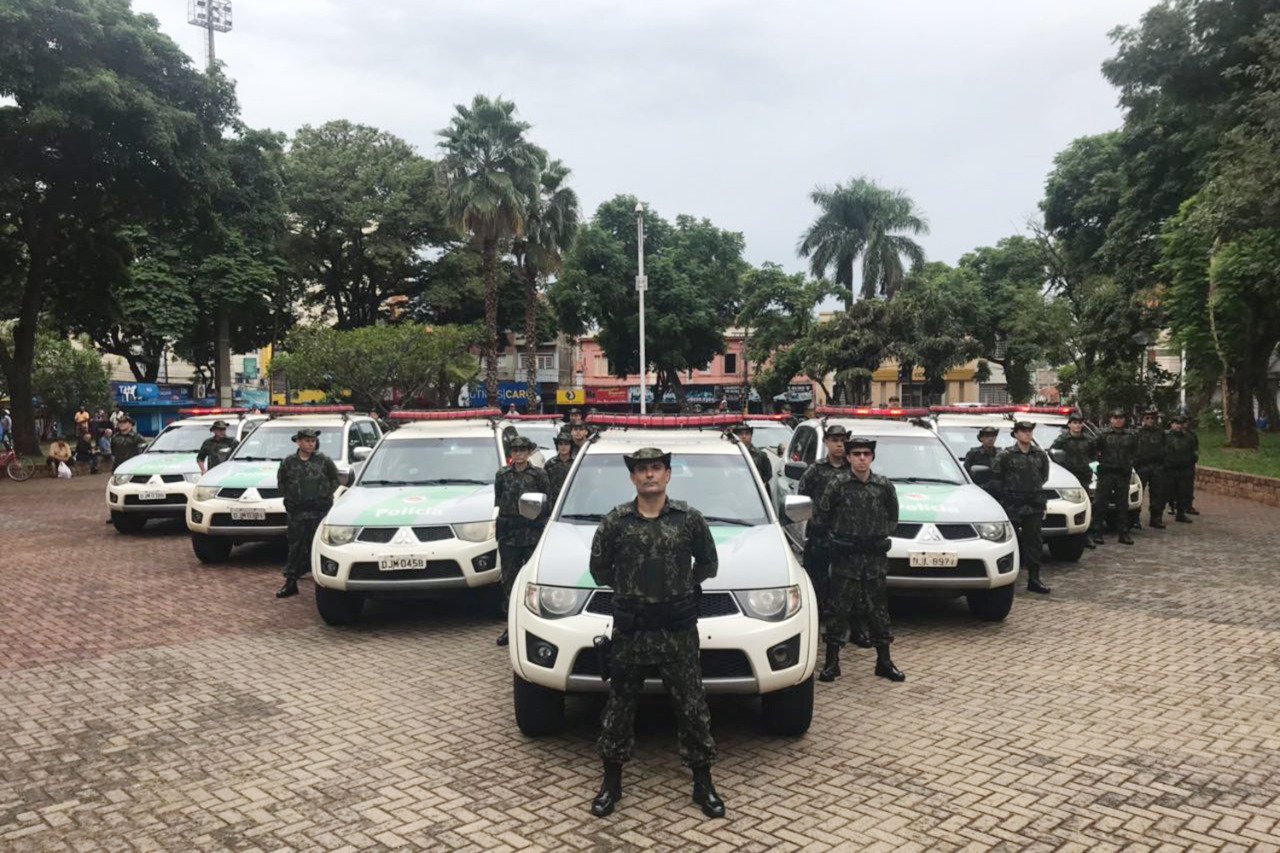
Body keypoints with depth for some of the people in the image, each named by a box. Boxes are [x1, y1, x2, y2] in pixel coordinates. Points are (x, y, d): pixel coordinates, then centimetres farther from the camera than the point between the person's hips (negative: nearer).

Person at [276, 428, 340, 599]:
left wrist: (326, 495, 3)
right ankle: (290, 583, 10)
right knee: (295, 547, 5)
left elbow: (335, 479, 11)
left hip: (320, 510, -1)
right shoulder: (288, 462, 5)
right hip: (296, 511, 2)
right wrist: (290, 497, 9)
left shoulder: (324, 461, 1)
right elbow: (281, 482, 18)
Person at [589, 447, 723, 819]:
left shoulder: (689, 518, -1)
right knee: (619, 705, 10)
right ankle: (612, 781, 26)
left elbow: (708, 563, 11)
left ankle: (703, 783, 21)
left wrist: (684, 588, 7)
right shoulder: (615, 521, -1)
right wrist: (628, 589, 8)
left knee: (692, 706, 6)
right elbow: (599, 568, 9)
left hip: (679, 630, 0)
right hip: (629, 630, 1)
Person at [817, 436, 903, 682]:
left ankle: (884, 662, 20)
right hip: (845, 558, -2)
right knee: (839, 609, 0)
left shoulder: (884, 486, 3)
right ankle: (831, 662, 7)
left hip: (876, 558, 3)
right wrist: (839, 534, 4)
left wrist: (880, 534, 5)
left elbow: (892, 518, 15)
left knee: (878, 609, 9)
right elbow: (822, 513, 3)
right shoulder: (837, 485, -4)